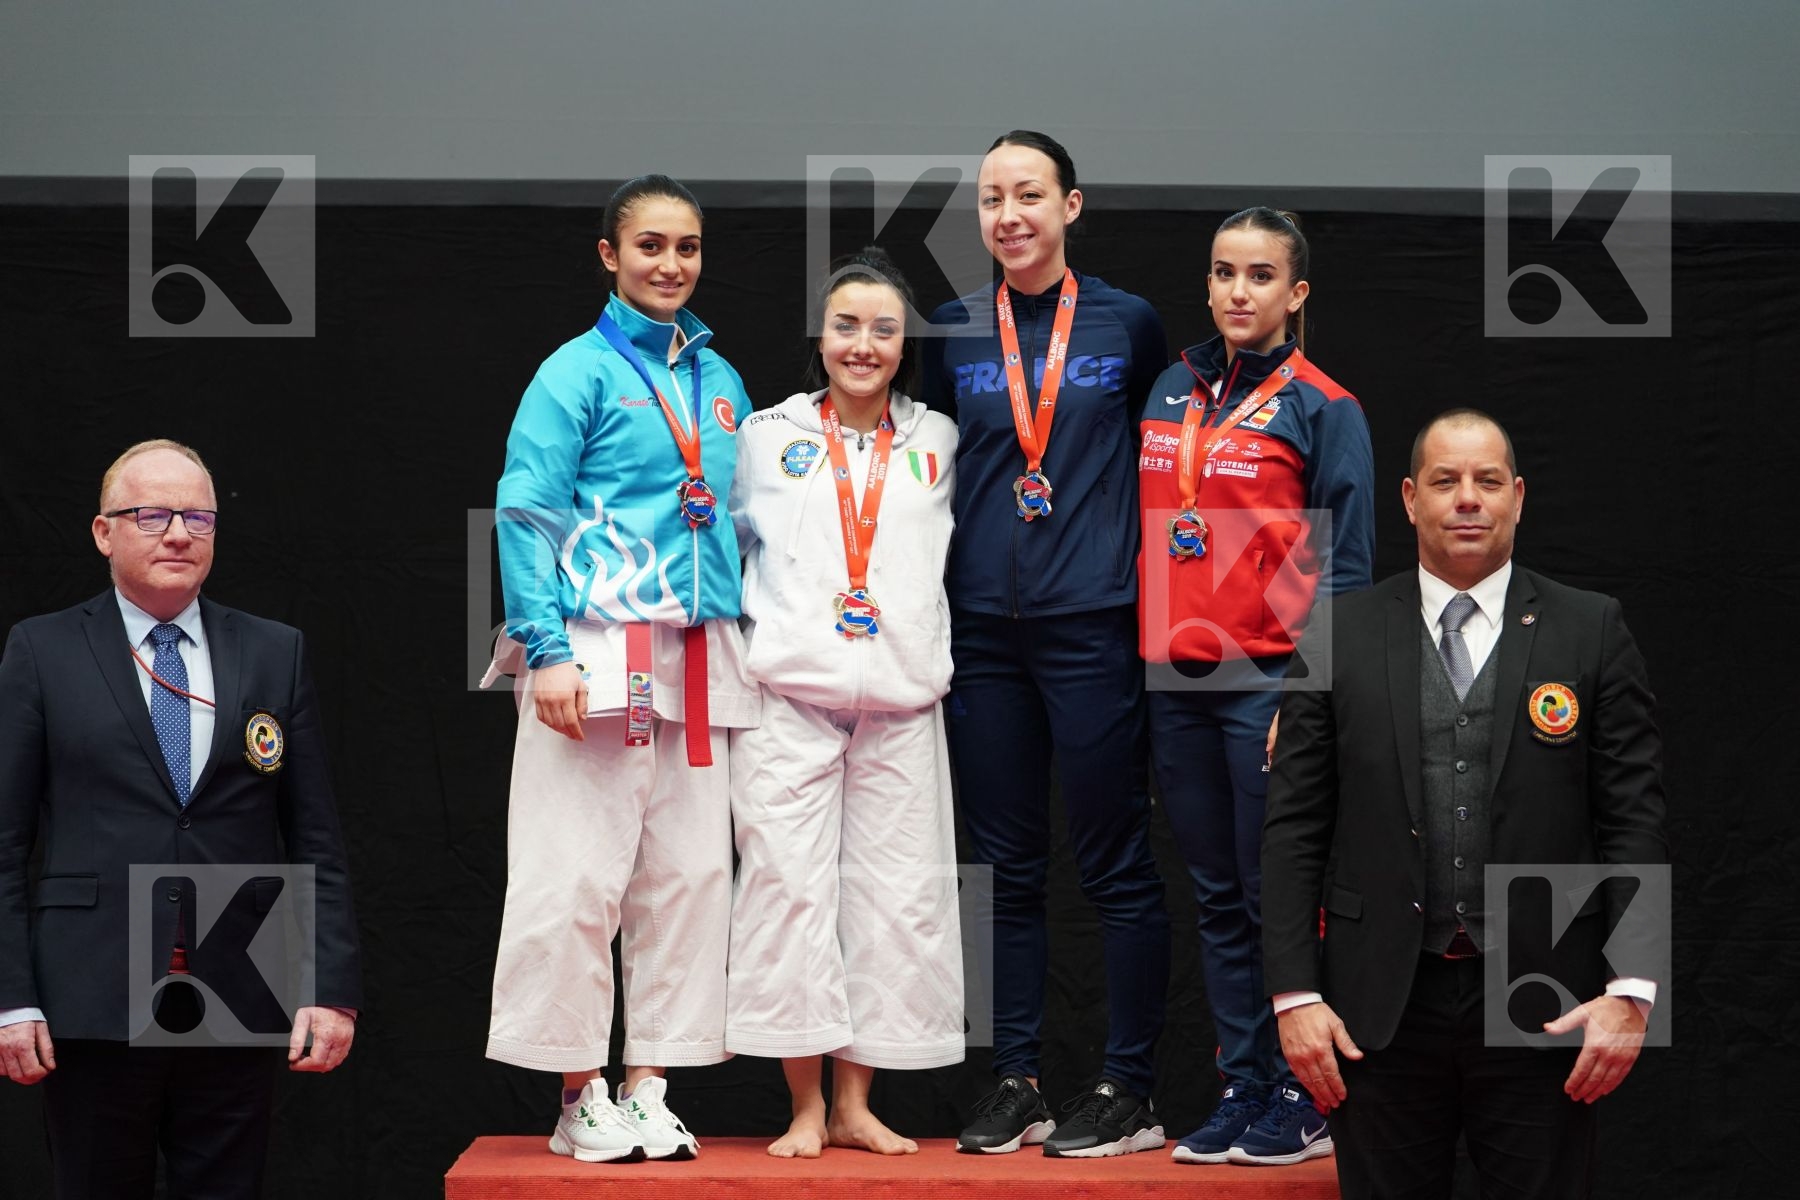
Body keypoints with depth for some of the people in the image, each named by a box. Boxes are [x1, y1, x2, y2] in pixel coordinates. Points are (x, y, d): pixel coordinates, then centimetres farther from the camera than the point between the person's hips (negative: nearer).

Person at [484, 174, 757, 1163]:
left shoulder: (718, 378, 16)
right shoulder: (579, 370, -1)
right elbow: (527, 513, -7)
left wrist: (753, 641, 13)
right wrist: (547, 649, -16)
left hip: (699, 657, 6)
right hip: (599, 653, -6)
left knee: (688, 873, 5)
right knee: (578, 877, -6)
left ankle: (647, 1087, 13)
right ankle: (580, 1099, 3)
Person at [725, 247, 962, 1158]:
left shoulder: (940, 444, 13)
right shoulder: (767, 436, 10)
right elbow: (726, 543, 18)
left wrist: (943, 651, 12)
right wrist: (747, 633, 8)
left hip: (901, 699, 2)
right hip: (790, 694, -2)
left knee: (895, 894, 0)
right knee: (791, 886, -6)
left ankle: (856, 1103, 9)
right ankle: (806, 1106, 1)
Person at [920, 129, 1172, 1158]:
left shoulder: (1128, 323, 3)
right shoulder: (952, 332, 9)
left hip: (1092, 621, -3)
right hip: (983, 628, 3)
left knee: (1118, 865, -1)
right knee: (1006, 866, 8)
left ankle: (1130, 1091, 4)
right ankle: (1017, 1082, 15)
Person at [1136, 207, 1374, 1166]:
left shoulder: (1323, 410, -4)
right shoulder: (1170, 393, 12)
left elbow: (1343, 566, -7)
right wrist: (1136, 655, 10)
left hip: (1269, 683, -5)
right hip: (1176, 682, 5)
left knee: (1278, 897, -2)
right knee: (1217, 897, 10)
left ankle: (1302, 1101, 7)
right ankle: (1242, 1088, 17)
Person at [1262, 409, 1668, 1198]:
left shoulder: (1590, 631, 4)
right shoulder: (1338, 635, 5)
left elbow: (1633, 818, 1)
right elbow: (1294, 827, 3)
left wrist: (1631, 988, -9)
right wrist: (1293, 993, -4)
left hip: (1541, 1009, 0)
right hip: (1381, 1008, 1)